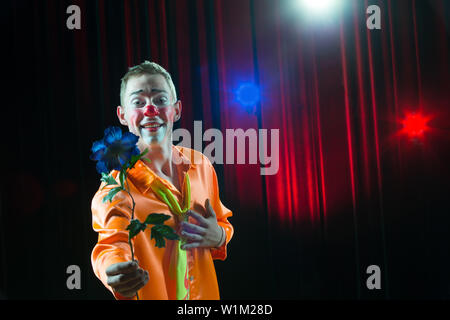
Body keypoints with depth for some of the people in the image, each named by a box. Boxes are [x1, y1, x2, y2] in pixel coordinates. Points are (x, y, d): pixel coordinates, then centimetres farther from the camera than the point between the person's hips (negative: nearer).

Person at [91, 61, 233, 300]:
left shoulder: (200, 165, -6)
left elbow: (223, 223, 7)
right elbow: (112, 240, -36)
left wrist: (219, 237, -15)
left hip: (207, 293, 4)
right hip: (152, 295, -4)